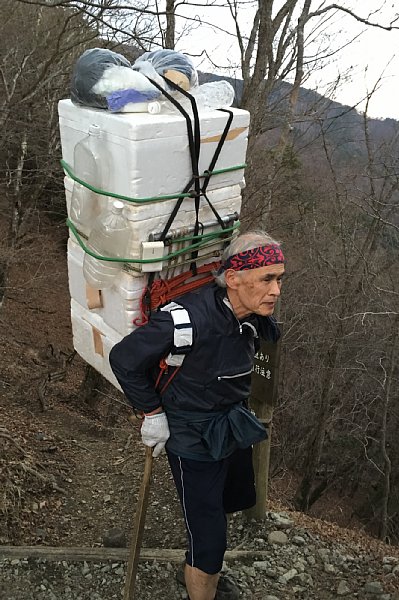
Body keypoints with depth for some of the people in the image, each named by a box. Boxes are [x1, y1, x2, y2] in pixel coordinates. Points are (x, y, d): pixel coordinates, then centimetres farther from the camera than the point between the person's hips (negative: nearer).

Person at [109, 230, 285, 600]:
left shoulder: (255, 316, -13)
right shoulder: (189, 319, -35)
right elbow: (123, 359, -23)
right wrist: (153, 413, -16)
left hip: (234, 429, 8)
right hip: (193, 441, -8)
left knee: (236, 500, 28)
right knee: (209, 537, 3)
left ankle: (203, 569, 57)